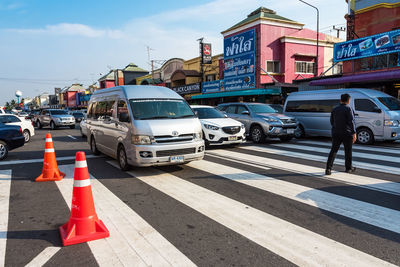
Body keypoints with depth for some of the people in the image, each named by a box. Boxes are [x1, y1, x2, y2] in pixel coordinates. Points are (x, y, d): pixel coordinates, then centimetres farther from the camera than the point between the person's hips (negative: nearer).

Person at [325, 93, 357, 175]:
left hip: (336, 133, 4)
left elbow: (332, 122, 16)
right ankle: (348, 168, 24)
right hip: (347, 133, -4)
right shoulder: (348, 108, -8)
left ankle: (328, 169, -9)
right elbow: (351, 121, -16)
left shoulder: (334, 109, 9)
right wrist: (354, 133, -17)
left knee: (333, 151, 2)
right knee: (348, 151, 11)